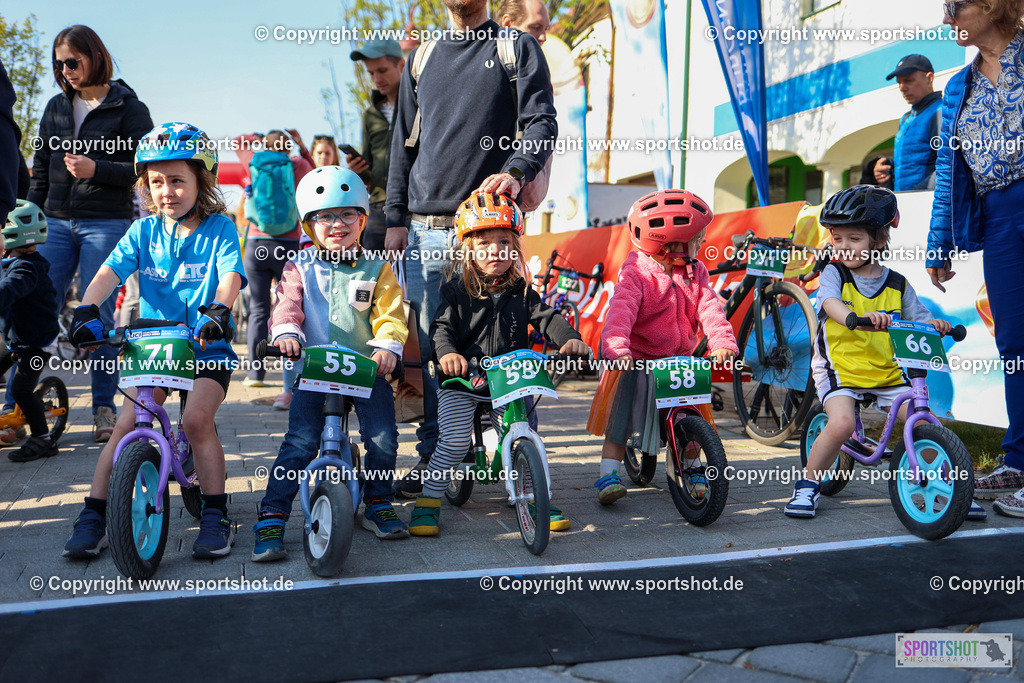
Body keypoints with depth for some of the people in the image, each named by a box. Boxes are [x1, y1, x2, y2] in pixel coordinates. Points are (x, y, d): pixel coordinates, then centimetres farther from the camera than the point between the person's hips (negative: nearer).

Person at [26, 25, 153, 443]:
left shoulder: (128, 108, 2)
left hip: (107, 224, -4)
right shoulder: (56, 107, 16)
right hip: (57, 222, 4)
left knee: (99, 315, -3)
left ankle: (103, 408, 8)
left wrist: (96, 169, -15)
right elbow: (41, 170, 20)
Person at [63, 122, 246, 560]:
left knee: (196, 419, -21)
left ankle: (215, 516, -5)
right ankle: (93, 516, 2)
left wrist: (218, 310, -40)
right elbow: (109, 271, -7)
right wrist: (87, 310, -26)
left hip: (208, 346, -3)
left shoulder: (219, 228, -3)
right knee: (127, 424, -9)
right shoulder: (144, 231, 5)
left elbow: (231, 275, -19)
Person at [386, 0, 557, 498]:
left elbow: (542, 121, -1)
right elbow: (403, 144, 20)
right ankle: (432, 457, 13)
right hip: (425, 229, 4)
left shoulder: (517, 47, 10)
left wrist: (516, 172, -22)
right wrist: (395, 219, 11)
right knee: (429, 346, 2)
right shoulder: (421, 57, 21)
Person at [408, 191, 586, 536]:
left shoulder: (521, 292, 6)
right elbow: (442, 327, -12)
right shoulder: (456, 291, -2)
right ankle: (428, 501, 4)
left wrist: (568, 338, -23)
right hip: (461, 379, -3)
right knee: (454, 441, -12)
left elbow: (546, 318, -2)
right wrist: (447, 353, -34)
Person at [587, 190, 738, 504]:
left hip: (679, 360, 5)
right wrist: (617, 348, -48)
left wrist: (722, 343, -29)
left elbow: (709, 308, -10)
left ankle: (691, 469, 24)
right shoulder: (636, 272, -16)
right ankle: (609, 474, -4)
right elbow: (622, 311, -31)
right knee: (621, 418, -10)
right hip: (636, 360, -5)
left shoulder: (695, 272, 2)